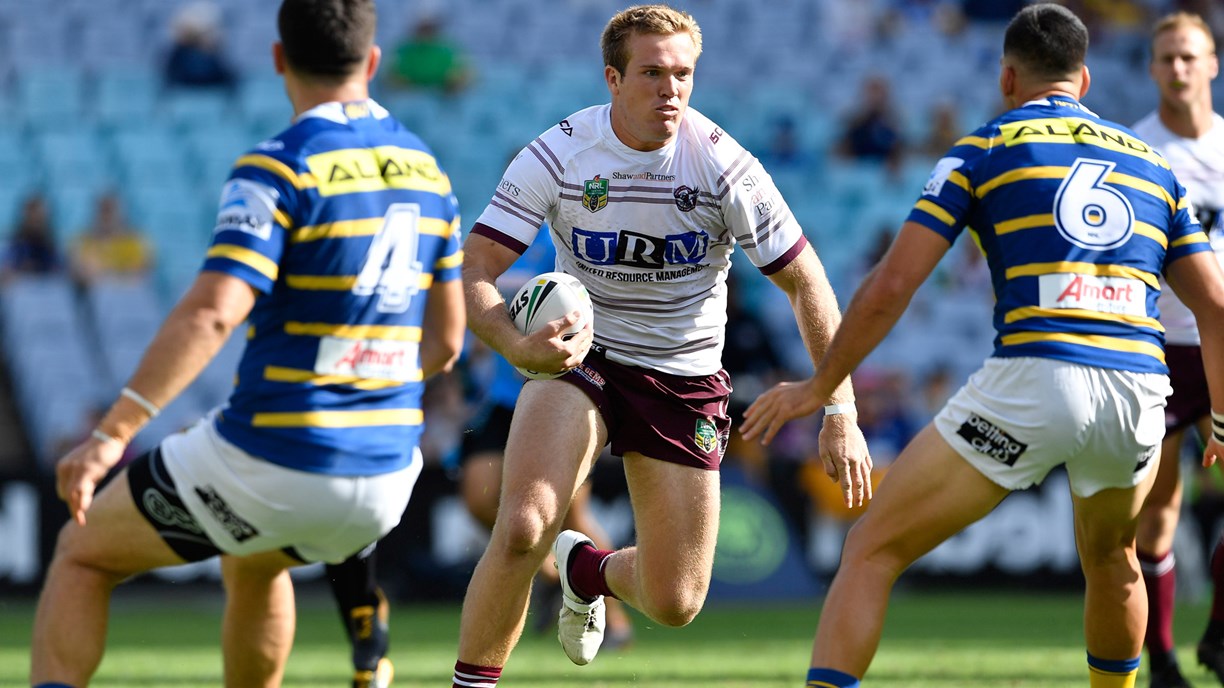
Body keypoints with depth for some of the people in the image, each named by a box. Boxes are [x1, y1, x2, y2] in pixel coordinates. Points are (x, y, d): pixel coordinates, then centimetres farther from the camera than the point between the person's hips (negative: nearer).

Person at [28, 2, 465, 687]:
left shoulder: (281, 168, -14)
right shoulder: (425, 170, 7)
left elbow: (210, 314, -26)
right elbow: (444, 341, 14)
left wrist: (110, 436, -27)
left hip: (269, 463, -6)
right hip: (384, 476, 6)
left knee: (84, 554, 14)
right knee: (252, 563, 38)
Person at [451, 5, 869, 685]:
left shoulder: (723, 166, -16)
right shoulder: (556, 156, -15)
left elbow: (805, 281, -8)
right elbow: (476, 271, -15)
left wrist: (840, 413, -13)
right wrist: (518, 347, -37)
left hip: (685, 379, 1)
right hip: (578, 355, -1)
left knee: (675, 603, 1)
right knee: (522, 528, -28)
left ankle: (588, 569, 36)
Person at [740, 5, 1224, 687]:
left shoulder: (985, 149, 11)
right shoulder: (1152, 163, 22)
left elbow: (891, 287, 5)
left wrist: (819, 388, 16)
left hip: (1030, 381, -4)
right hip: (1139, 393, 4)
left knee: (871, 553, 4)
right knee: (1110, 555, 34)